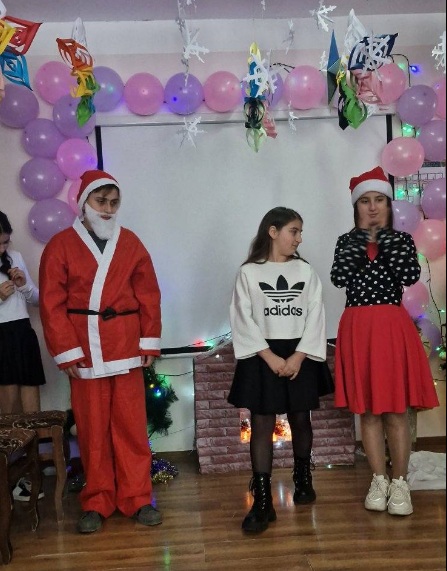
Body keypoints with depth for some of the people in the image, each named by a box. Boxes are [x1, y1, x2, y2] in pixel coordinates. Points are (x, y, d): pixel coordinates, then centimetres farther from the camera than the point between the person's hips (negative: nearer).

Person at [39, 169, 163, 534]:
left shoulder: (130, 243, 7)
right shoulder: (61, 245, 0)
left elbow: (149, 296, 5)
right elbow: (52, 304, -4)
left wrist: (150, 342, 0)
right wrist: (66, 351, -8)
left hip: (126, 347, 1)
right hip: (84, 351, -1)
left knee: (131, 424, 5)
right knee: (92, 427, 7)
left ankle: (137, 498, 17)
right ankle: (97, 502, 20)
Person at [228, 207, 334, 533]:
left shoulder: (306, 271, 6)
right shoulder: (249, 272, -1)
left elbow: (315, 316, 1)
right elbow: (243, 320, -6)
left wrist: (298, 356, -11)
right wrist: (270, 357, -12)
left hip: (301, 355, 3)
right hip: (262, 357, -2)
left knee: (300, 420, 13)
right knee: (262, 425, -3)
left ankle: (303, 478, 36)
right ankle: (262, 501, 1)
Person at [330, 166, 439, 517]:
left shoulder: (402, 240, 5)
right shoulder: (347, 241, 7)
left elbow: (411, 276, -13)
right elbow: (339, 278, -10)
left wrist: (385, 240, -13)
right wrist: (361, 241, -13)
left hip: (393, 326, -1)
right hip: (358, 329, 1)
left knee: (396, 409, 0)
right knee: (368, 409, 6)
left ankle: (400, 483, 12)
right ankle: (379, 480, 18)